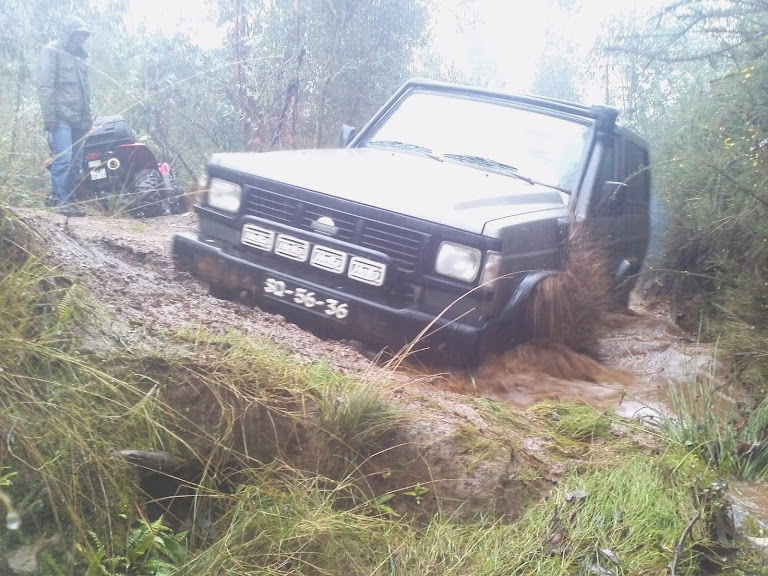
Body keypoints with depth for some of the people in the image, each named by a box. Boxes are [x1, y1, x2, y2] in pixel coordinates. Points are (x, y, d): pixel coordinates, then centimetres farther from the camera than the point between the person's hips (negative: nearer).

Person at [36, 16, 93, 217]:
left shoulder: (79, 56, 24)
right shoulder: (52, 52, 0)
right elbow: (45, 85, -9)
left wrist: (88, 116, 18)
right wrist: (49, 115, -16)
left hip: (78, 119, 8)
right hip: (61, 117, -8)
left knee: (76, 162, 4)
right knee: (63, 158, -15)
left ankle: (69, 200, 8)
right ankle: (59, 200, -13)